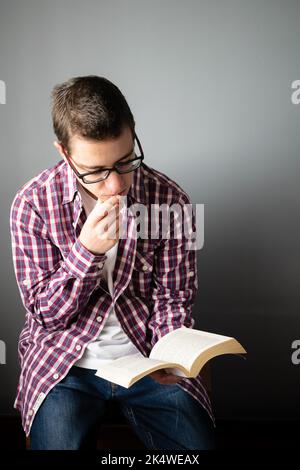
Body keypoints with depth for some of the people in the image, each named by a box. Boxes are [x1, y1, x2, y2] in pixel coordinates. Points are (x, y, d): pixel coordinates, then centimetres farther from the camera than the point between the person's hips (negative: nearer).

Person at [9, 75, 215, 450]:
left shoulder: (169, 199, -9)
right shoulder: (32, 203, -12)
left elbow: (173, 297, 0)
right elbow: (45, 311, -10)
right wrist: (88, 250, -26)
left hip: (149, 359, 1)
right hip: (65, 362, -1)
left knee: (199, 442, -9)